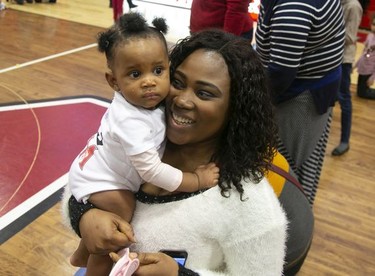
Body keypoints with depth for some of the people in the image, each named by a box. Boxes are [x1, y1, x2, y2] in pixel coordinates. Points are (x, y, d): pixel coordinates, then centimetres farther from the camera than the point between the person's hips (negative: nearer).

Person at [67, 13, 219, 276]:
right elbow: (152, 170, -35)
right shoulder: (132, 122, -40)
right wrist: (198, 180, -26)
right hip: (99, 183, -9)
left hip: (99, 173, 9)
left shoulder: (149, 100, -16)